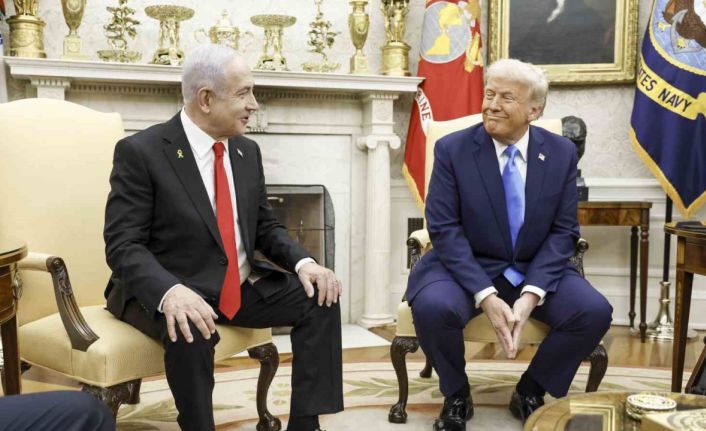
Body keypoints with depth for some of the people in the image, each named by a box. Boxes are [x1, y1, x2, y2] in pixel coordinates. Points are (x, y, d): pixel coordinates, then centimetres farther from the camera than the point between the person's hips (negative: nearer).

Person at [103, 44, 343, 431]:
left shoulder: (248, 151, 7)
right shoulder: (140, 151, -12)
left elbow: (265, 228, 13)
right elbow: (123, 246, -17)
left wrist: (302, 262, -9)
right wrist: (171, 291, -37)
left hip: (241, 285, 6)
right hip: (165, 290, -6)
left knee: (320, 298, -11)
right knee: (190, 330, -37)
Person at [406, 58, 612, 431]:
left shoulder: (561, 153, -1)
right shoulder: (452, 149, -8)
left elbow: (563, 231, -2)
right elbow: (444, 229, -12)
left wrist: (532, 293, -18)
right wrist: (485, 295, -23)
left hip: (536, 270, 3)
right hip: (468, 267, -2)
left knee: (595, 312, -21)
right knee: (432, 307, -32)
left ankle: (530, 393, 5)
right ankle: (456, 396, 0)